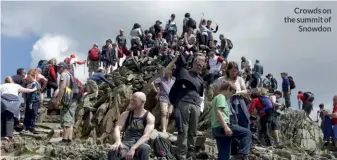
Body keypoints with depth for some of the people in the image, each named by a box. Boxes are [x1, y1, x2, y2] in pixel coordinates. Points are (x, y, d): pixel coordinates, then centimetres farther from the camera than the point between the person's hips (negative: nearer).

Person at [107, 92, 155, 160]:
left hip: (140, 144, -2)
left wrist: (133, 148, -29)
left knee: (144, 149, -40)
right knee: (112, 152, -32)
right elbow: (117, 128, -3)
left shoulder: (149, 117, 1)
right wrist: (118, 142, -27)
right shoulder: (126, 114, 11)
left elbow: (147, 135, -13)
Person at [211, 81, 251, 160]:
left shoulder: (216, 98, 27)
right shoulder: (221, 97, -2)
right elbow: (218, 112, -17)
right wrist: (226, 127, -24)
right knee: (247, 133, -8)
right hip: (221, 127, -10)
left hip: (216, 129, 10)